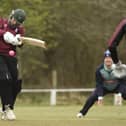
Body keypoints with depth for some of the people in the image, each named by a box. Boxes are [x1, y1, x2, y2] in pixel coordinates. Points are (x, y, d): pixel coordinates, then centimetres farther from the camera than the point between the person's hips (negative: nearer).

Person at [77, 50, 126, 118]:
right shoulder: (99, 69, -24)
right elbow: (99, 84, -21)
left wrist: (120, 93, -35)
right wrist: (100, 96, -32)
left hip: (117, 87, 0)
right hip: (104, 88, 0)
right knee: (92, 97, -19)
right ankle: (82, 112, -2)